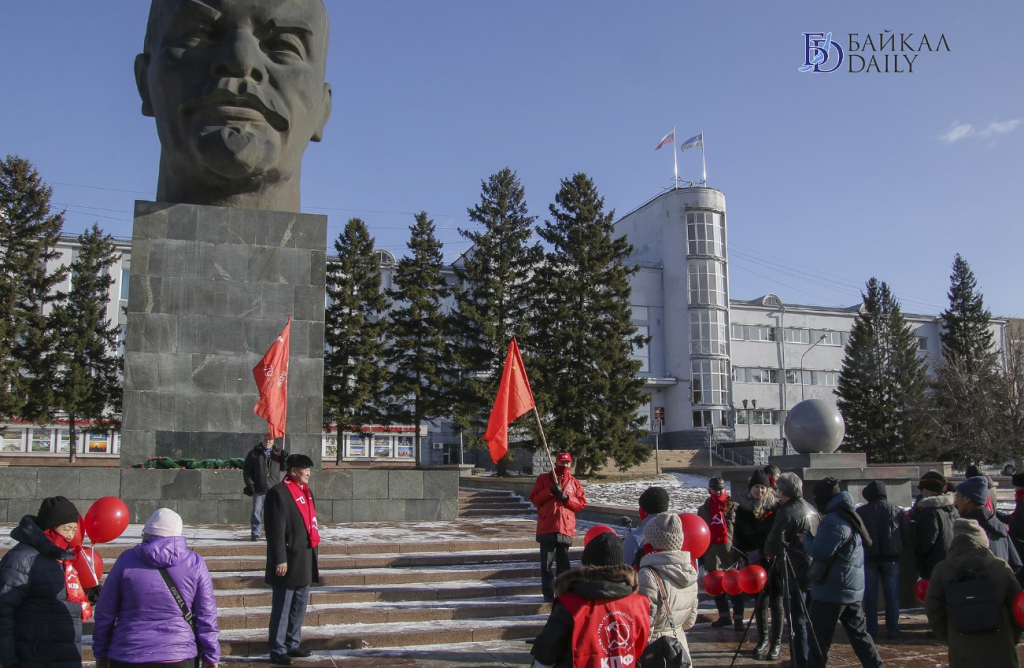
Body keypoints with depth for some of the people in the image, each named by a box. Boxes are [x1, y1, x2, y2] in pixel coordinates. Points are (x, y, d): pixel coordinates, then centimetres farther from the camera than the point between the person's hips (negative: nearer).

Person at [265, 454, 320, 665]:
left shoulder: (305, 492, 13)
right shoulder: (278, 493, -14)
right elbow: (275, 530, -17)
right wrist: (280, 560, -20)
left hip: (305, 562, 9)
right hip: (288, 563, -9)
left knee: (299, 607, 16)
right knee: (282, 609, 0)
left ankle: (292, 645, 28)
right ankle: (277, 651, 9)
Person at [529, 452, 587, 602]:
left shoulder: (574, 483, 12)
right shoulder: (543, 479, 8)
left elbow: (582, 503, 7)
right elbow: (534, 498, 1)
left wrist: (566, 498, -9)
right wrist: (550, 491, -12)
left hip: (566, 528, 2)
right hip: (546, 527, -1)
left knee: (563, 562, 7)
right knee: (546, 563, -1)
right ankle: (548, 593, 4)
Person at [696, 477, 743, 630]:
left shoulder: (733, 507, 2)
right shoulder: (704, 509, 10)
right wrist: (700, 555, 9)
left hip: (731, 553, -4)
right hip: (712, 554, 4)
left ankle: (738, 618, 3)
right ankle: (724, 616, 22)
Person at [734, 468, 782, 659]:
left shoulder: (776, 507, -5)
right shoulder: (742, 509, 3)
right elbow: (739, 536, 7)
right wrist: (748, 555, -3)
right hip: (754, 563, 3)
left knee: (776, 602, 2)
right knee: (759, 602, 9)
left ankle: (777, 643, 11)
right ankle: (763, 640, 20)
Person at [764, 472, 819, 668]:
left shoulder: (786, 512, -17)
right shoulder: (811, 509, 10)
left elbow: (773, 543, -15)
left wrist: (768, 553, 8)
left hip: (794, 575, -8)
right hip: (811, 570, 8)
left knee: (797, 622, -3)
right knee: (808, 619, 17)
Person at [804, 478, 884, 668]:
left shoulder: (833, 520, -18)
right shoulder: (850, 516, 13)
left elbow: (820, 552, -21)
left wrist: (806, 539, -3)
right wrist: (812, 539, 13)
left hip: (832, 589, -9)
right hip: (853, 588, 9)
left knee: (819, 636, -1)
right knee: (858, 632, 14)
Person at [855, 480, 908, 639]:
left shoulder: (860, 512, -2)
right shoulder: (896, 511, 0)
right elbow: (906, 537, 1)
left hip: (869, 558, 0)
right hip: (891, 558, 0)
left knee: (870, 595, 6)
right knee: (892, 595, 6)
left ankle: (872, 629, 6)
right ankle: (893, 629, 6)